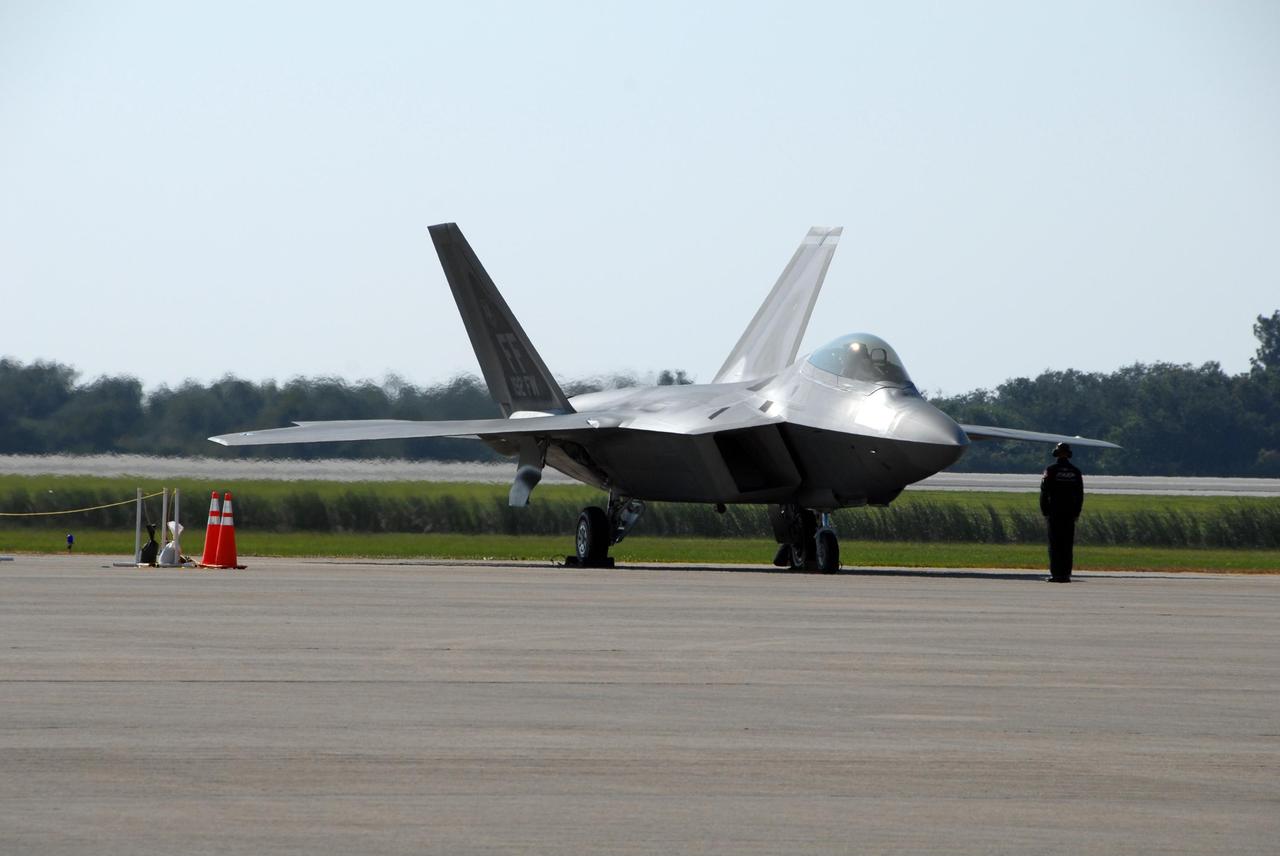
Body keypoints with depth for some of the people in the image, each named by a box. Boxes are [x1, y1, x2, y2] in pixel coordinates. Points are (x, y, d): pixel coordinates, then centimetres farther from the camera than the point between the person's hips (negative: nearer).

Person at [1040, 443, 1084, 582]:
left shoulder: (1051, 470, -4)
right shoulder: (1076, 472, 7)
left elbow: (1044, 492, -4)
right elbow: (1080, 494, 10)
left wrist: (1044, 511, 3)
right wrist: (1076, 512, 16)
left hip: (1054, 513, -3)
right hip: (1070, 513, 3)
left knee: (1055, 544, -3)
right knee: (1067, 545, 5)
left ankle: (1056, 574, -8)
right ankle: (1066, 574, 2)